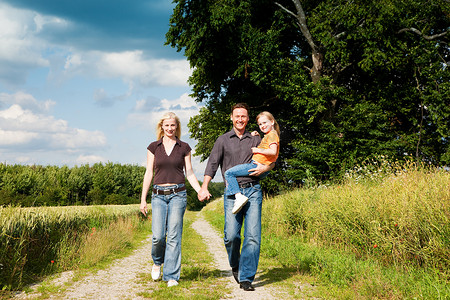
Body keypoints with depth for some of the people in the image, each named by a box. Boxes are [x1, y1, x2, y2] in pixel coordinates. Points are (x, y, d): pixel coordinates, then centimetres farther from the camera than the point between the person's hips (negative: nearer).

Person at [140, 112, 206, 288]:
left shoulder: (184, 148, 7)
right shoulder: (153, 147, 8)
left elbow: (189, 173, 9)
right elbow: (149, 173, 8)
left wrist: (200, 191, -6)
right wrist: (143, 199, 5)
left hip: (178, 194, 0)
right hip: (158, 195, 1)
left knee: (174, 236, -4)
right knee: (158, 236, -8)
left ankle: (172, 276, 4)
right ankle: (157, 262, 24)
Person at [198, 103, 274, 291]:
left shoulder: (255, 140, 15)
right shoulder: (223, 140, 11)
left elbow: (272, 160, 22)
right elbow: (212, 164, 4)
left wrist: (265, 168, -2)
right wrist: (204, 187, -9)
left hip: (253, 191, 1)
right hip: (233, 192, -1)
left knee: (253, 235, -8)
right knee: (231, 235, -8)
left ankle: (246, 277, -2)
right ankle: (235, 265, 21)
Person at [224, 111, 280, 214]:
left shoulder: (272, 134, -7)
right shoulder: (269, 135, 24)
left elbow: (273, 152, -20)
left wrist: (257, 150, -12)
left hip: (257, 166, -11)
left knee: (229, 173, -18)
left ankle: (239, 196, -30)